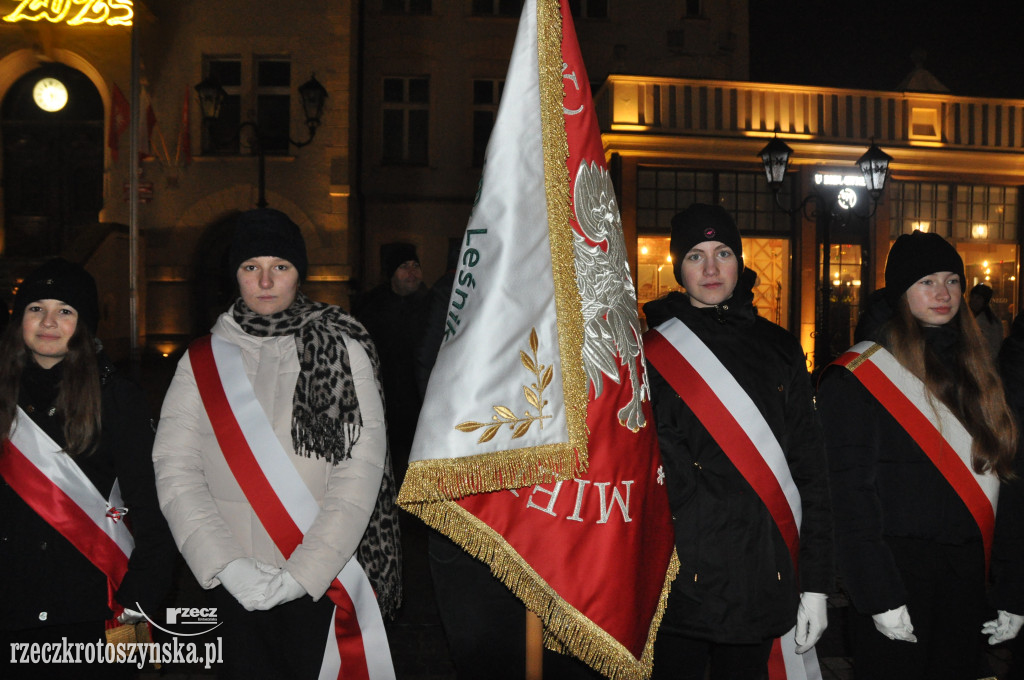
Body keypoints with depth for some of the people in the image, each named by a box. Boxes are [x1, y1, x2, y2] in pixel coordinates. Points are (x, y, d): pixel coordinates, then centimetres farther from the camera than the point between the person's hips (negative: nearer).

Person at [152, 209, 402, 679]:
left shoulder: (343, 349, -2)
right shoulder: (202, 361, 5)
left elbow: (362, 466, -10)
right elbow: (174, 468, -3)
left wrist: (304, 572, -17)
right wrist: (229, 566, -15)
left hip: (325, 581, -2)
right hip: (235, 587, 2)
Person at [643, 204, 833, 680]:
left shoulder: (779, 349, 7)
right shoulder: (651, 353, -1)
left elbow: (811, 470, 6)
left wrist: (816, 585, 2)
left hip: (763, 583, 3)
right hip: (680, 584, -3)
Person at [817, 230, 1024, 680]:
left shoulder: (974, 371, 12)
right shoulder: (858, 377, -7)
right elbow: (850, 495, -12)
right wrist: (880, 596, -16)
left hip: (965, 574, 6)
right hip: (897, 570, -5)